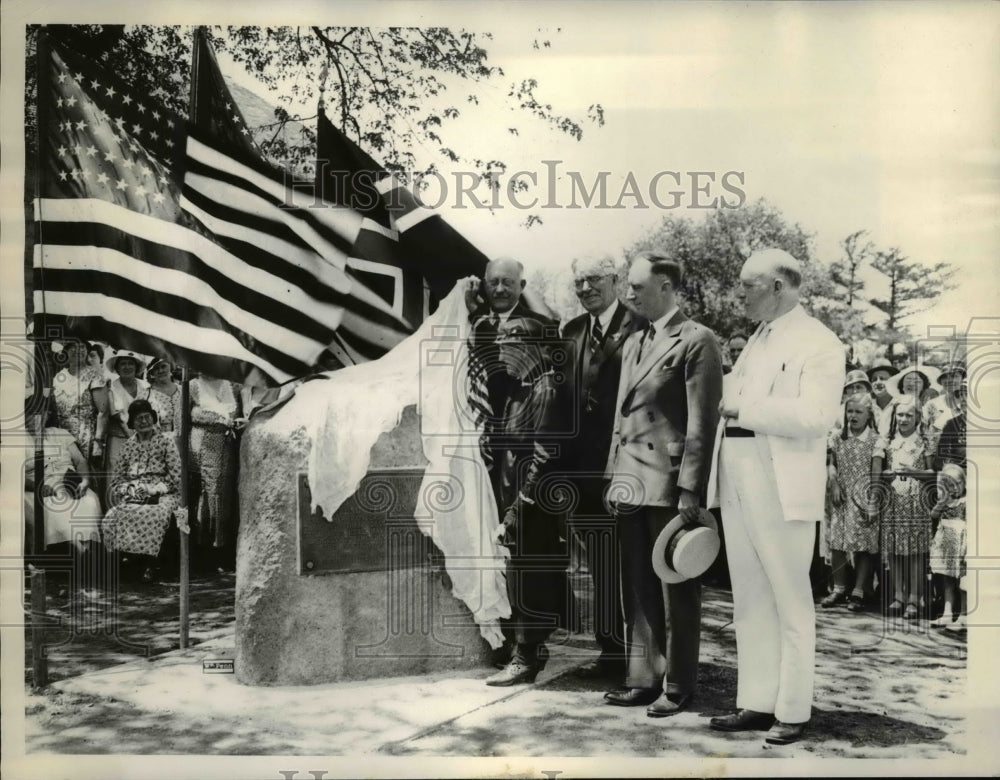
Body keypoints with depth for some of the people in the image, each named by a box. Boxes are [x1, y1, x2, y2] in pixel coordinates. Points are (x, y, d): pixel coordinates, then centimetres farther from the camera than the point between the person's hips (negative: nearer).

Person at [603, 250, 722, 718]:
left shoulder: (696, 341, -7)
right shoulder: (633, 343, 18)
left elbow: (702, 423, -12)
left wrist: (691, 490, -16)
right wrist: (613, 475, 15)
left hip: (670, 483, -7)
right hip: (631, 484, 8)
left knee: (676, 590, 3)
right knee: (637, 589, 12)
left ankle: (678, 686, 15)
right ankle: (643, 678, 23)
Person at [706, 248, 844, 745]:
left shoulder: (818, 343, -6)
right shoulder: (756, 341, 19)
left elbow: (814, 416, -19)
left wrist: (742, 410, -16)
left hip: (782, 492, -7)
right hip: (737, 486, 8)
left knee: (790, 603, 3)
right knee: (749, 602, 12)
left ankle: (792, 712, 14)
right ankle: (757, 703, 22)